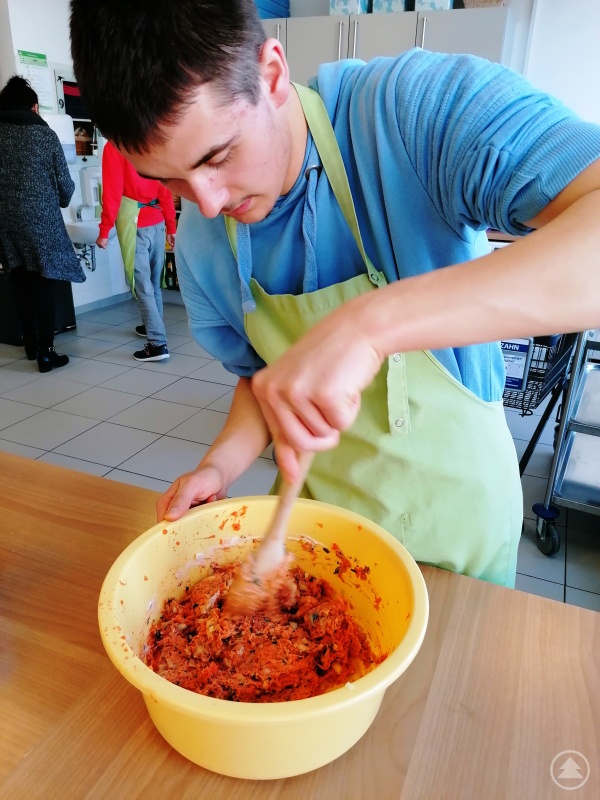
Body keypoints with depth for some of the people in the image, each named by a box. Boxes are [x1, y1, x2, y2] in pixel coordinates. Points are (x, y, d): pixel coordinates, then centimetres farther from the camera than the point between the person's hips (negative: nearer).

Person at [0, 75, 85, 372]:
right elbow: (65, 183, 1)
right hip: (41, 220, -3)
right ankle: (45, 352, -1)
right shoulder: (45, 133, 0)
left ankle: (31, 345, 22)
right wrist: (59, 202, 22)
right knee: (43, 285, 0)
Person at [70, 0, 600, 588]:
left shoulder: (420, 107, -25)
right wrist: (223, 463, -13)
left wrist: (372, 321, -46)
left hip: (449, 508, -3)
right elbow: (259, 373, 4)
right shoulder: (199, 239, -8)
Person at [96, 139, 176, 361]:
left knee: (142, 285, -5)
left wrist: (104, 231, -6)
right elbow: (165, 189, 8)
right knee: (154, 281, 17)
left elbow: (112, 191, -11)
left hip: (134, 223, -6)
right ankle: (152, 326, 33)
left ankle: (158, 343, -9)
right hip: (157, 222, 6)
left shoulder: (114, 145, -6)